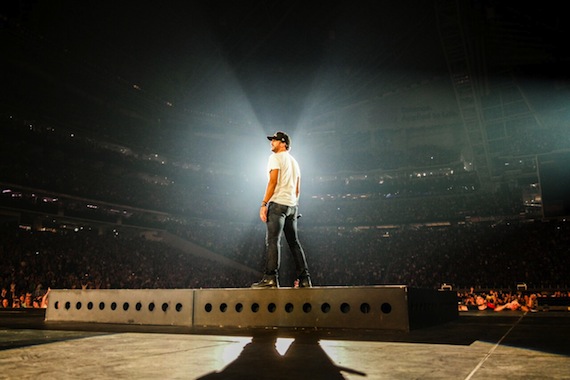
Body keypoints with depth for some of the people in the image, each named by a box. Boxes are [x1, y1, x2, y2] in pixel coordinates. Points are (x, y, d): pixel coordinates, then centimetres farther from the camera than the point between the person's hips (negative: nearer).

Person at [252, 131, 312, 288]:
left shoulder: (275, 158, -2)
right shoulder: (294, 161, 23)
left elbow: (273, 181, -13)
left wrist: (264, 204, -14)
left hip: (278, 204, -8)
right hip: (292, 206, 8)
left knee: (272, 240, -12)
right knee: (294, 242, 9)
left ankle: (270, 277, -19)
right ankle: (304, 279, 9)